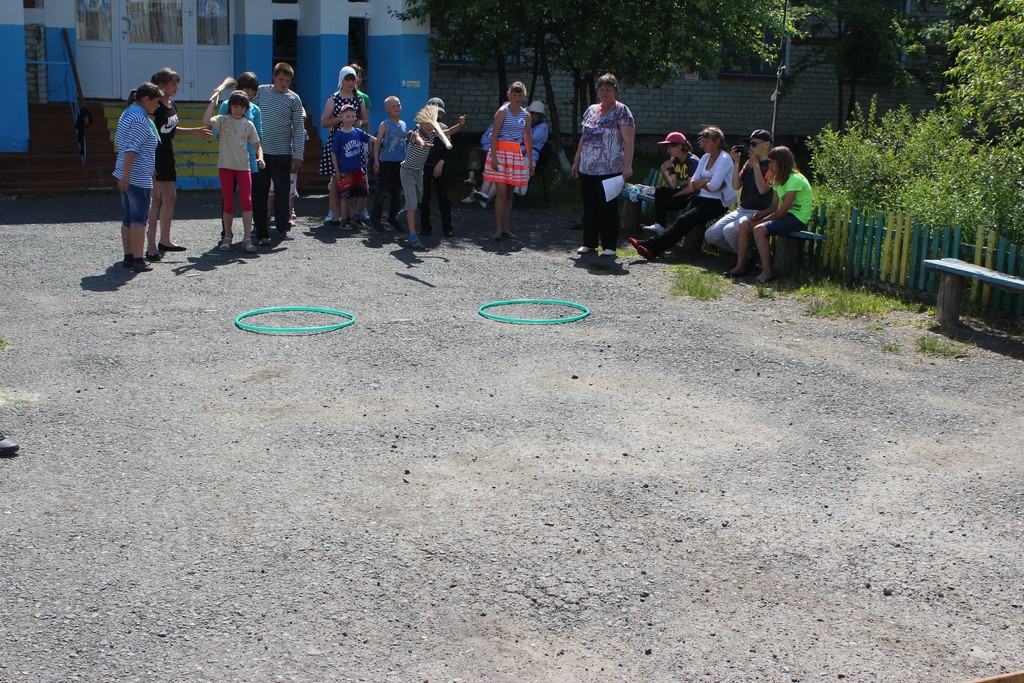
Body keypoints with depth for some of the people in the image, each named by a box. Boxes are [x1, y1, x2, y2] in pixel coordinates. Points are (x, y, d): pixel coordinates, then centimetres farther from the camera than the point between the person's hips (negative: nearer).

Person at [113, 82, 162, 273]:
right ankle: (138, 260, -7)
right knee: (139, 219, -7)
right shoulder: (141, 120, -16)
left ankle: (128, 256, 19)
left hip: (126, 175, 10)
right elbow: (131, 148, -23)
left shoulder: (127, 114, 15)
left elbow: (118, 142, 22)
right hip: (138, 178, -10)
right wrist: (125, 175, -26)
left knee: (127, 218, 14)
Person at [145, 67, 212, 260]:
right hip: (153, 157, -9)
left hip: (167, 156, 9)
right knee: (156, 199, -10)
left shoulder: (171, 105, 10)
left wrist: (192, 131, 21)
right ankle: (152, 246, -7)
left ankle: (165, 240, 28)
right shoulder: (155, 106, -17)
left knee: (170, 197, 14)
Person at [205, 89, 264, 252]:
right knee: (228, 203, 2)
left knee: (246, 200, -10)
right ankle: (227, 237, 15)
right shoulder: (223, 120, 1)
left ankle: (247, 238, -6)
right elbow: (206, 121, -19)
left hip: (243, 167, 1)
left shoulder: (248, 125, 9)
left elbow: (257, 145, 12)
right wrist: (213, 101, -15)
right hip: (225, 166, -1)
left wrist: (260, 158, -8)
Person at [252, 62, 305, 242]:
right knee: (259, 193, 0)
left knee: (282, 191, 6)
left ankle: (284, 227, 19)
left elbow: (299, 129, 2)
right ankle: (262, 232, 6)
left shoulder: (293, 99, 4)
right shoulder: (261, 92, 7)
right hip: (259, 151, 1)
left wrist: (298, 155, -4)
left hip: (283, 153, -1)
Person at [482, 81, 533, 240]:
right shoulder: (502, 111, -4)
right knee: (502, 191, -11)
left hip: (517, 154, 5)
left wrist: (530, 161, 13)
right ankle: (498, 229, -10)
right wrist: (494, 157, -18)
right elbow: (494, 135, -9)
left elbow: (528, 140, 15)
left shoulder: (525, 115, 11)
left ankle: (505, 228, 10)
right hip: (501, 151, -5)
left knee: (509, 193, 6)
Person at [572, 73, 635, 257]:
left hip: (609, 170, -6)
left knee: (607, 207, -3)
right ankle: (589, 242, 18)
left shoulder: (621, 111, -5)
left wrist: (627, 166, -20)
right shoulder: (591, 110, 15)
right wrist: (576, 161, 18)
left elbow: (628, 141, -11)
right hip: (587, 169, 6)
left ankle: (609, 246, 4)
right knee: (589, 206, 9)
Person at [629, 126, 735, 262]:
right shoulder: (705, 158, 17)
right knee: (681, 219, -14)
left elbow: (714, 186, -18)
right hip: (701, 199, 8)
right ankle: (651, 246, -30)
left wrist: (700, 183, 1)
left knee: (684, 220, -23)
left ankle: (652, 246, -32)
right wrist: (706, 181, -9)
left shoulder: (724, 159, -8)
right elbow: (692, 184, 10)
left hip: (717, 202, -8)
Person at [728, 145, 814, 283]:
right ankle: (741, 265, 0)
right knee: (744, 225, -3)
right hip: (786, 216, 9)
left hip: (797, 218, -9)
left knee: (759, 229, -29)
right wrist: (760, 214, -8)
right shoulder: (778, 180, 13)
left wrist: (761, 221, -16)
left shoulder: (795, 179, -17)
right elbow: (774, 206, 11)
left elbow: (782, 210, -20)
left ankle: (767, 271, -25)